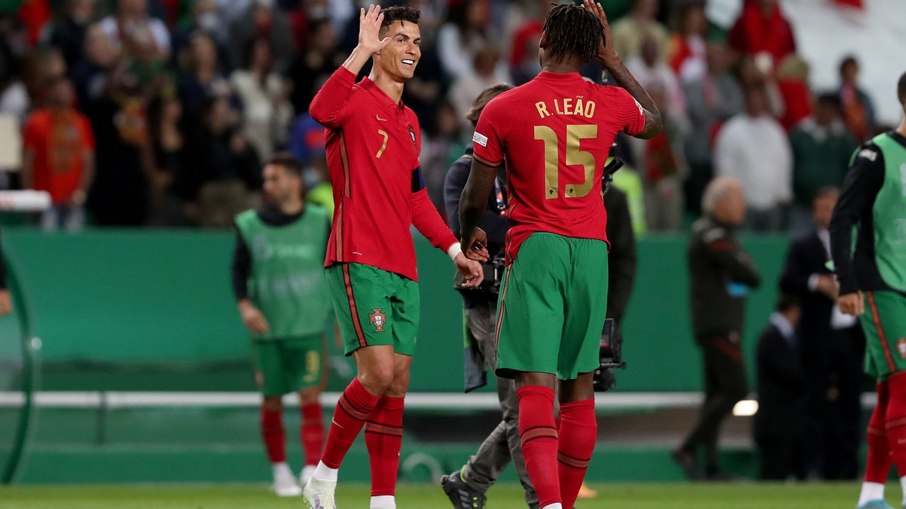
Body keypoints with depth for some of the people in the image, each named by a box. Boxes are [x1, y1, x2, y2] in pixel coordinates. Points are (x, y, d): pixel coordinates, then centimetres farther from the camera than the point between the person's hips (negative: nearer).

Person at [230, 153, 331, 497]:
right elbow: (239, 270, 3)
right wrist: (245, 305, -13)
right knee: (272, 401, 8)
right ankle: (280, 471, 25)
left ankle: (313, 472, -17)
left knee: (310, 397, -12)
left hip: (309, 327, -1)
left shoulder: (320, 222, 0)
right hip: (267, 328, 1)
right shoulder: (249, 225, 0)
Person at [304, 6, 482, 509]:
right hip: (358, 262, -8)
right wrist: (362, 50, -30)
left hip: (402, 269, 8)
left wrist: (453, 247, 24)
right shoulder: (356, 100, -5)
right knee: (378, 373, -17)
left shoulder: (410, 122, 20)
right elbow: (322, 110, -30)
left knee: (396, 385, 5)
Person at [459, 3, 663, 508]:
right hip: (592, 252, 3)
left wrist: (470, 236, 25)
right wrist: (614, 62, 31)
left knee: (536, 383, -12)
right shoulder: (612, 102, 4)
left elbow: (475, 199, 3)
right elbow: (655, 122, 29)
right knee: (580, 386, 14)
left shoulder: (502, 110, -4)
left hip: (535, 249, -3)